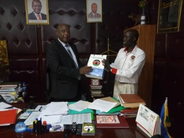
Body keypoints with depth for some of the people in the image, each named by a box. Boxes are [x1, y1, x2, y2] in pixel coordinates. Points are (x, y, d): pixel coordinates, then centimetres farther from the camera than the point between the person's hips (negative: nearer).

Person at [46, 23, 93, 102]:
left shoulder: (72, 46, 13)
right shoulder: (52, 47, -12)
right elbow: (57, 68, -23)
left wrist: (85, 69, -1)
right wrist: (79, 71, -26)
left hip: (77, 88, 8)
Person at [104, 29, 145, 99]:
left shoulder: (140, 53, -16)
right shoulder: (121, 51, 6)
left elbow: (130, 73, -22)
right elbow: (115, 65, 8)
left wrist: (111, 69, -22)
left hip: (129, 86, -6)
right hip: (117, 84, 6)